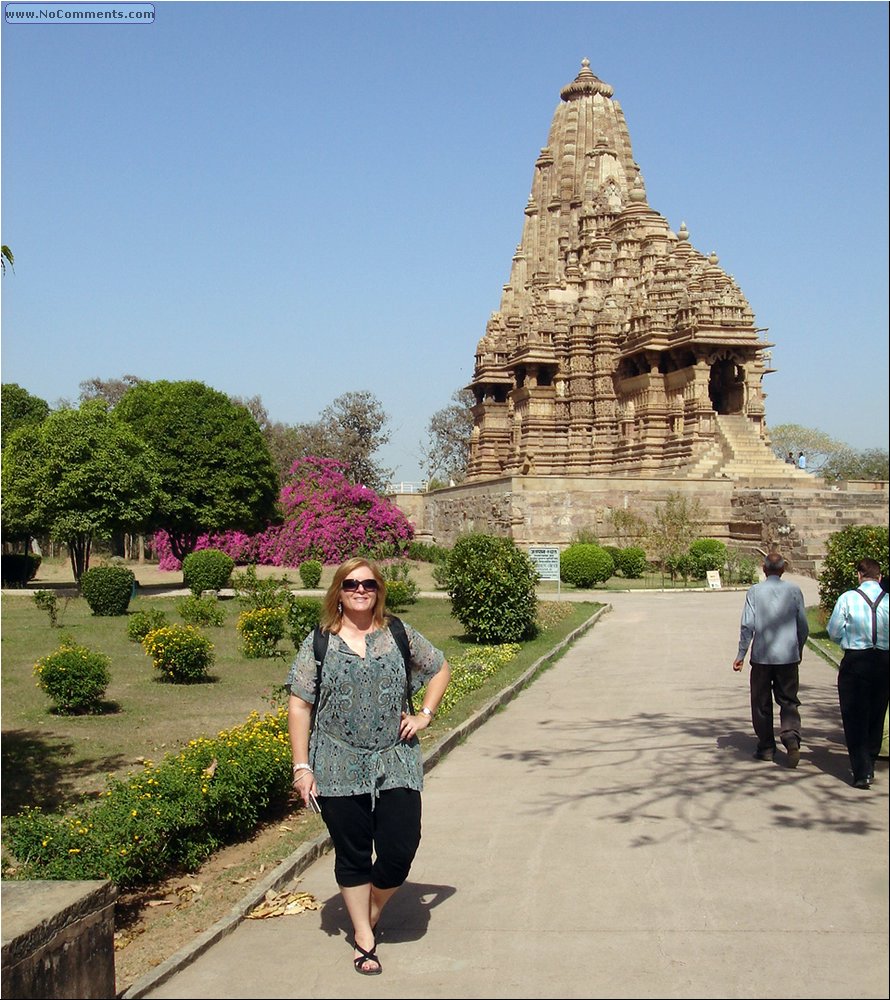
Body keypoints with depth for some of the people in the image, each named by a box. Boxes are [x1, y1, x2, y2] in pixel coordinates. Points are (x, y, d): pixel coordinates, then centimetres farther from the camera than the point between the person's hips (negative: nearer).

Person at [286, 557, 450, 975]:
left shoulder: (400, 635, 3)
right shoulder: (319, 643, -1)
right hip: (339, 769, -1)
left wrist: (425, 715, 5)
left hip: (395, 764, 1)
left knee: (400, 848, -2)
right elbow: (299, 705, -2)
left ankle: (371, 912, 27)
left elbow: (440, 669, 18)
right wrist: (301, 766, -7)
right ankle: (364, 938, 24)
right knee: (352, 855, 8)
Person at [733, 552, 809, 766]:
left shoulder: (754, 591, -4)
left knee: (762, 703, 10)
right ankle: (792, 738, -14)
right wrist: (799, 649, 19)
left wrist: (741, 655, 0)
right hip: (788, 656, 1)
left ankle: (766, 747, 15)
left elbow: (747, 625, -7)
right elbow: (803, 625, 4)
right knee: (788, 701, 8)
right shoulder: (794, 590, 0)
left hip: (762, 656, -1)